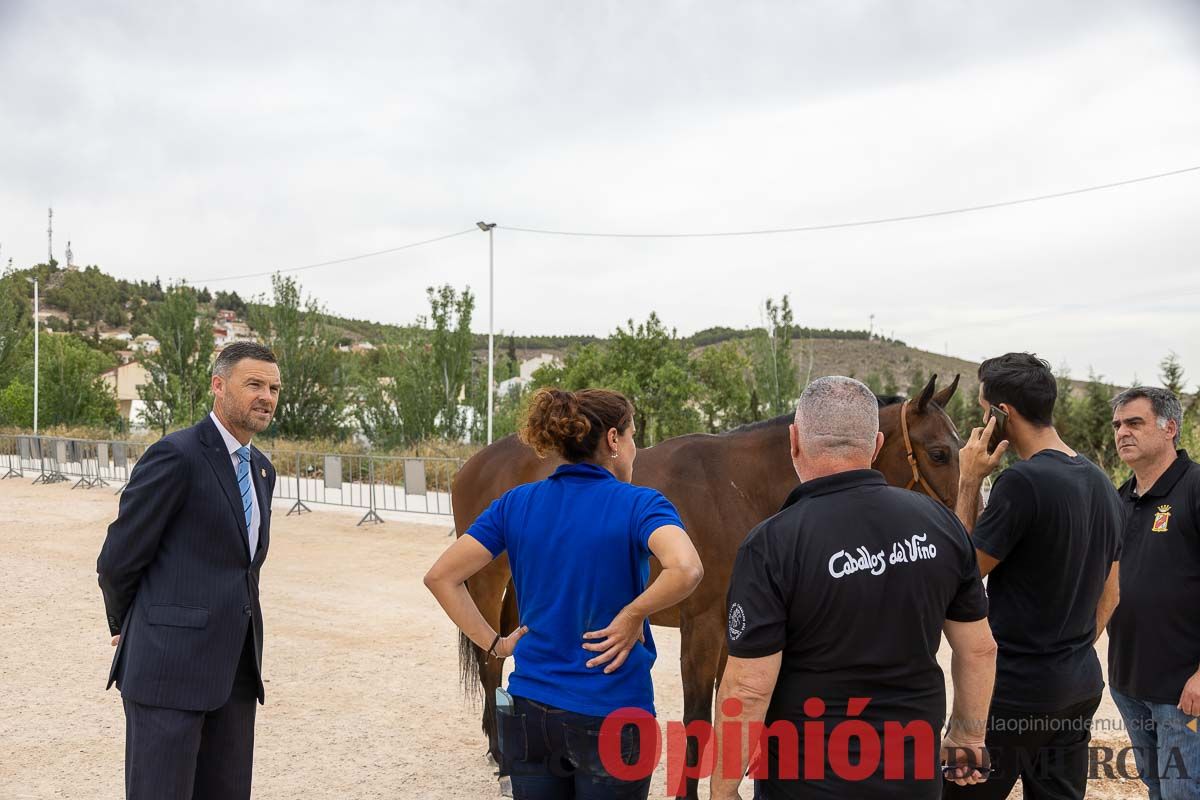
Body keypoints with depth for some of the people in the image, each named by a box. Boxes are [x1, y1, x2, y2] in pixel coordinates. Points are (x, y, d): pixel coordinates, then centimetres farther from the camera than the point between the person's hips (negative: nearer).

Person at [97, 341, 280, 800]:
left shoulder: (261, 470, 14)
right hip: (169, 665, -7)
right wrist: (126, 627, 10)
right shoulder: (176, 455, -11)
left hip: (234, 667, 8)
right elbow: (118, 559, -7)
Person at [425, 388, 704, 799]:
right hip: (611, 716, -4)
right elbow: (685, 570, -32)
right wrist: (633, 615, -16)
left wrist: (494, 643, 2)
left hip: (529, 710, 4)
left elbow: (440, 577, -2)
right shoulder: (639, 504, -11)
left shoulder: (516, 503, 1)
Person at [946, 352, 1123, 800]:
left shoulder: (1021, 481, -21)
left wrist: (969, 483, -8)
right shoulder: (1101, 483, 7)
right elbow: (1109, 595, 15)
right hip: (1082, 686, 8)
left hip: (1014, 687, -8)